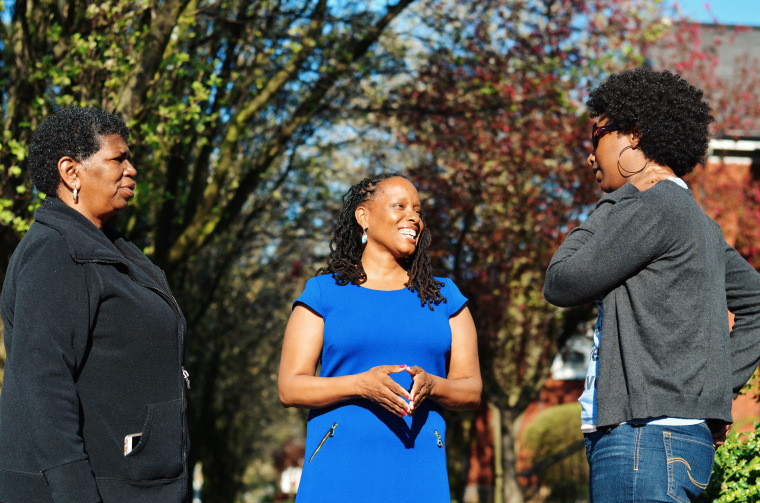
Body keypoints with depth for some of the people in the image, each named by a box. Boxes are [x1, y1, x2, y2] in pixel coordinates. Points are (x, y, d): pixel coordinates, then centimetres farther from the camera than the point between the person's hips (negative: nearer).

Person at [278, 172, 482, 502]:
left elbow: (471, 390, 12)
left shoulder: (443, 298, 15)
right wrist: (361, 384, -15)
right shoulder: (323, 293, 8)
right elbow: (290, 388, 2)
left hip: (419, 476, 2)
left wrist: (430, 385, -10)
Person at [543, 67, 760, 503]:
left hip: (648, 433, -10)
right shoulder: (697, 221, 21)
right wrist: (722, 384, 17)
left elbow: (561, 285, -6)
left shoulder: (655, 205, -8)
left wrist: (616, 198, 1)